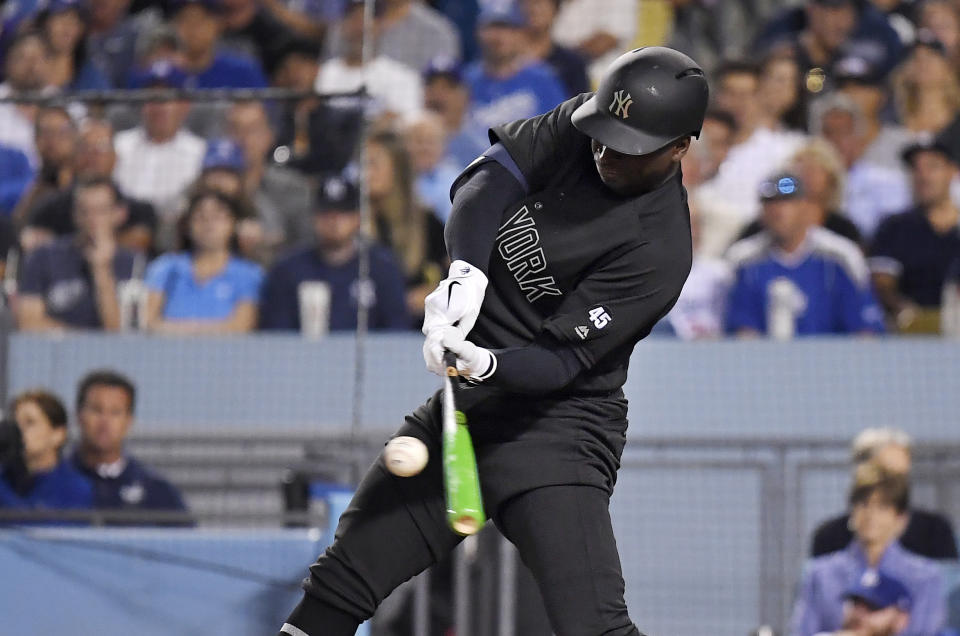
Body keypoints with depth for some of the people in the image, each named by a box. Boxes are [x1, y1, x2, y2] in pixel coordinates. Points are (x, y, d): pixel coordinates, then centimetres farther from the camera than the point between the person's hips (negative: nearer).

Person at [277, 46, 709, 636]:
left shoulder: (660, 250, -20)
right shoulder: (578, 128, -1)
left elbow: (562, 359, -21)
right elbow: (489, 179, -7)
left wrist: (488, 364, -40)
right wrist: (467, 271, -25)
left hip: (556, 423, -7)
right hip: (464, 409, 7)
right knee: (338, 584, 6)